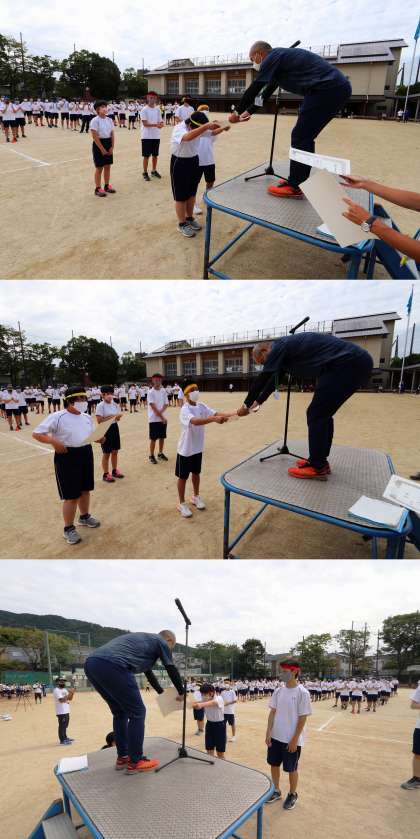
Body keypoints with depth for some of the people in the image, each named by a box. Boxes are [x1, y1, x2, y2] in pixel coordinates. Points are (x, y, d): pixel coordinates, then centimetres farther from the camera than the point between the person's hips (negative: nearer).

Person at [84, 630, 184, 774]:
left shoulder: (143, 639, 37)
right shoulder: (161, 642, 16)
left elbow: (148, 672, 48)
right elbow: (172, 670, 21)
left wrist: (162, 693, 58)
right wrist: (181, 693, 38)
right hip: (112, 665, -9)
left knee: (120, 713, 25)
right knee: (137, 713, 8)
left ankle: (122, 758, 31)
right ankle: (135, 762, 16)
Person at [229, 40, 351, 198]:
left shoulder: (272, 57, -3)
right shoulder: (279, 58, 25)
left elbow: (253, 90, -2)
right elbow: (266, 92, 34)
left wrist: (237, 112, 9)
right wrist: (248, 112, 37)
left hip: (327, 88, -9)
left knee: (300, 137, -5)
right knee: (305, 137, 15)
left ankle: (294, 187, -2)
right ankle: (299, 181, 20)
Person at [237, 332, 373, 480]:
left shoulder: (279, 347, -5)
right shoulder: (285, 348, 23)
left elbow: (261, 380, -2)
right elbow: (273, 380, 34)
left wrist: (247, 405, 10)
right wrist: (258, 401, 41)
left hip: (347, 364, -10)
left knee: (316, 415, -4)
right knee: (323, 414, 16)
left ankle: (317, 468, 3)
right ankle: (320, 461, 24)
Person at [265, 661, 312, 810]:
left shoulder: (302, 693, -17)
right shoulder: (278, 691, -1)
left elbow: (303, 718, -14)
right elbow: (272, 712, 4)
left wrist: (295, 739, -14)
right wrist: (268, 733, -2)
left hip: (291, 740, -5)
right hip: (275, 737, 5)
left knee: (291, 769, 10)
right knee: (274, 764, 16)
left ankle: (292, 795, 34)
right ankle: (276, 791, 38)